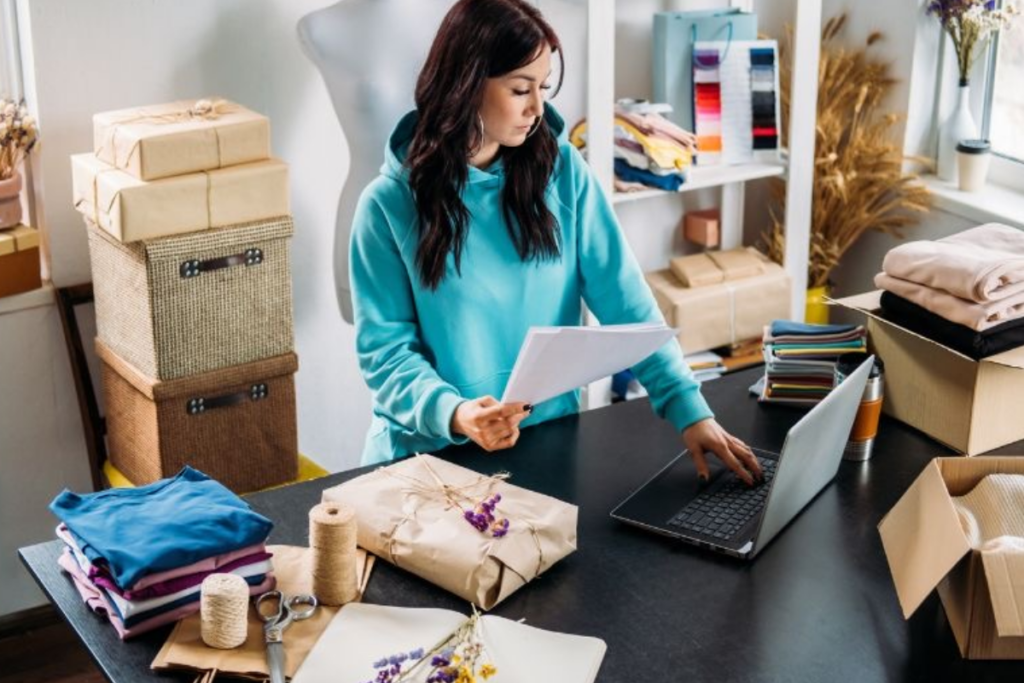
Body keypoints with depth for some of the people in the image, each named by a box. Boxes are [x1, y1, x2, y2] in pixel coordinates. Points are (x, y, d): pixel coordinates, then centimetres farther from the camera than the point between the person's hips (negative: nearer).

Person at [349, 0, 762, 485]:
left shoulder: (562, 171, 1)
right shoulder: (389, 204, -6)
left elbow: (625, 300, -2)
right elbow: (384, 347, -7)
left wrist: (688, 408, -11)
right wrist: (452, 413, -25)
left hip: (548, 440, 2)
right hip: (430, 452, -1)